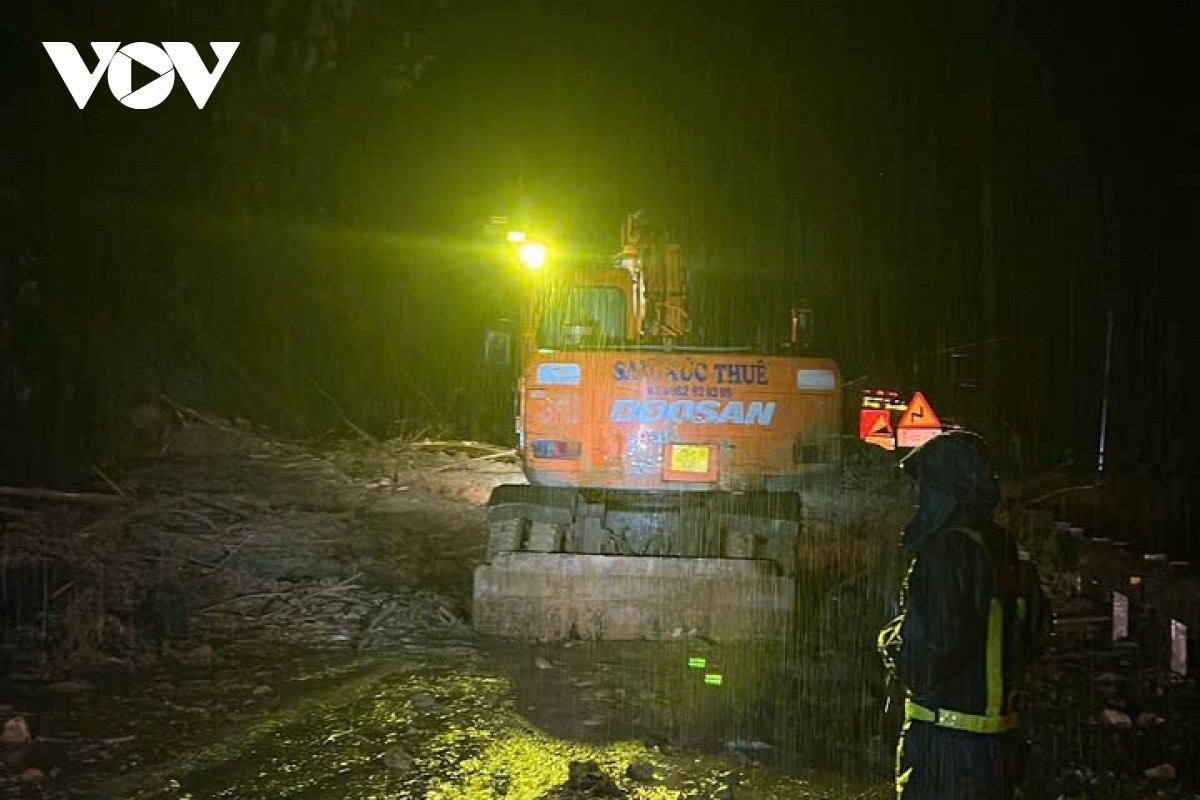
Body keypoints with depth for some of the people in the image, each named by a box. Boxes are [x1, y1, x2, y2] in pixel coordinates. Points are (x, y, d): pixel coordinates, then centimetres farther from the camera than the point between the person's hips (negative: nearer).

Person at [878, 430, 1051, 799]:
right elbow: (1035, 633, 17)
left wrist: (892, 640, -4)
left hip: (947, 742, -8)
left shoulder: (946, 551, -18)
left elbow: (935, 647, -23)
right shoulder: (1006, 549, 8)